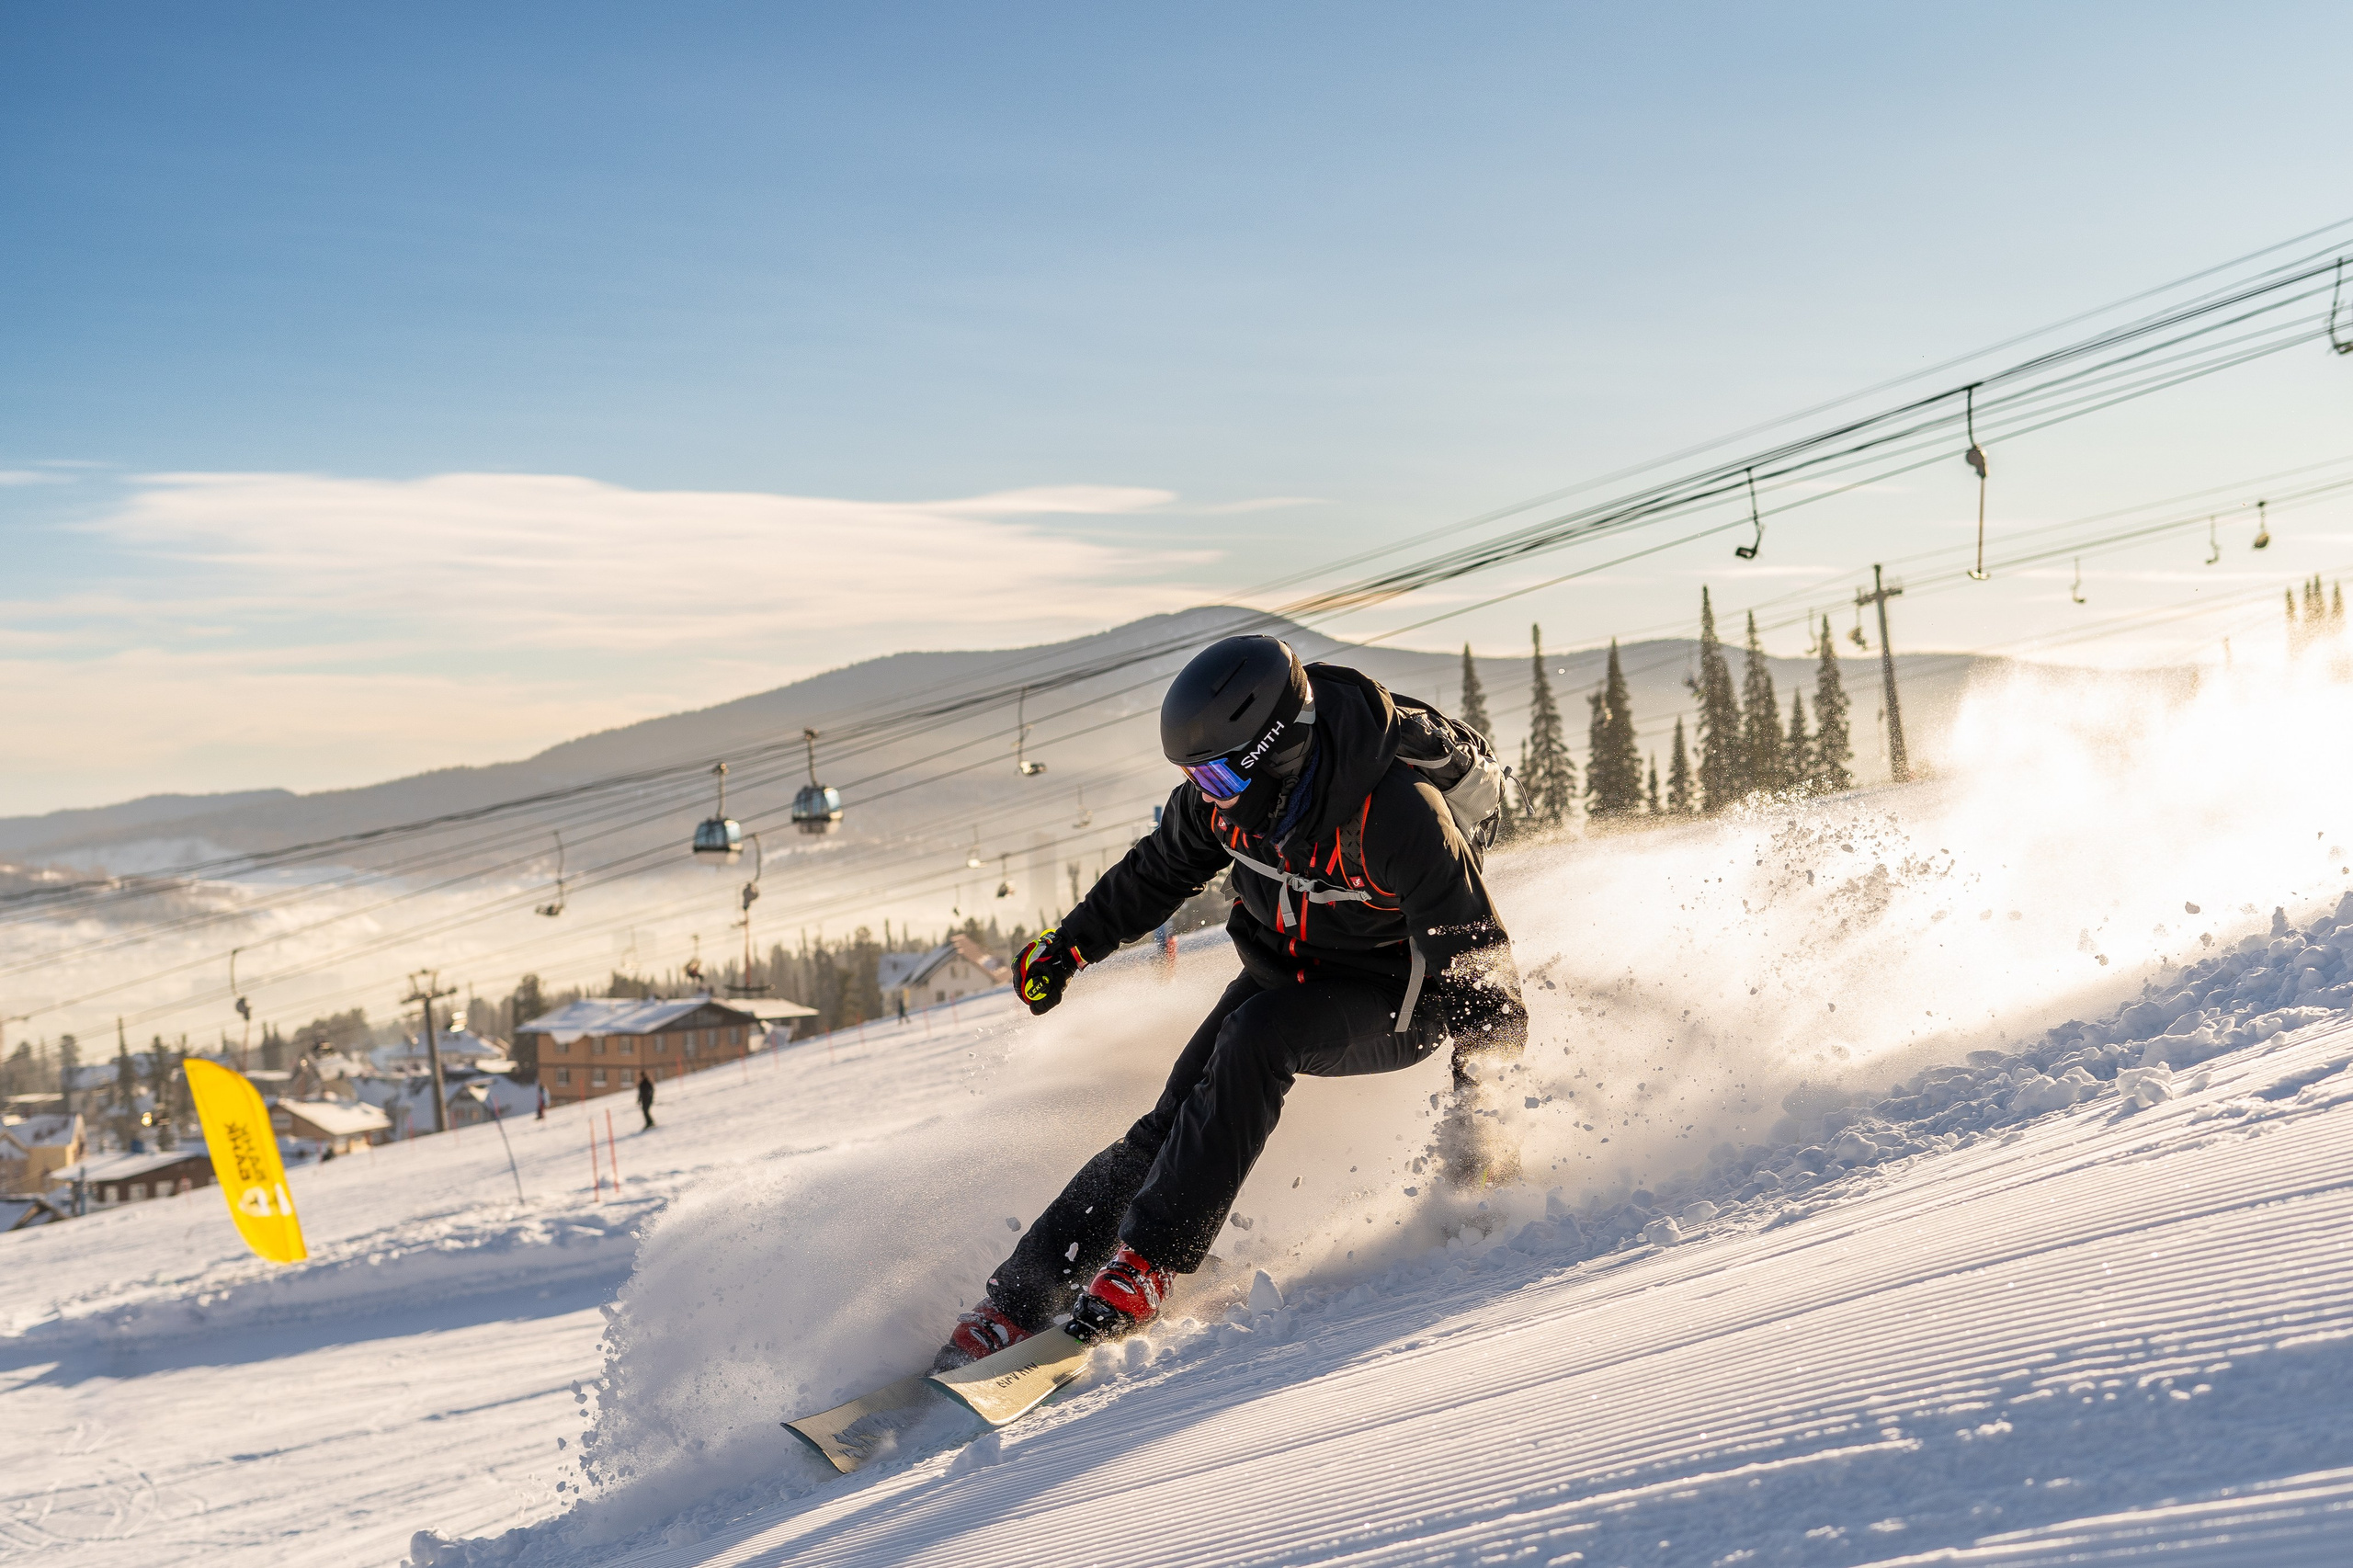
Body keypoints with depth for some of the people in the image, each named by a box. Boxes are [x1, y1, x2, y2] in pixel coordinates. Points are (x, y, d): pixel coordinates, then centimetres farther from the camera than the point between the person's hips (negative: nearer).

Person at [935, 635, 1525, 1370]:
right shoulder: (1231, 788, -15)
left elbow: (1473, 950, -26)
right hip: (1287, 971, 5)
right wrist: (1069, 945, 10)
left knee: (1256, 1034, -33)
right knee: (1170, 1128, -10)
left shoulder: (1398, 812, -34)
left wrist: (1477, 1097, -29)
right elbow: (1159, 870, 6)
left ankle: (1147, 1262, -26)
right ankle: (1017, 1299, -6)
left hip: (1394, 999, -5)